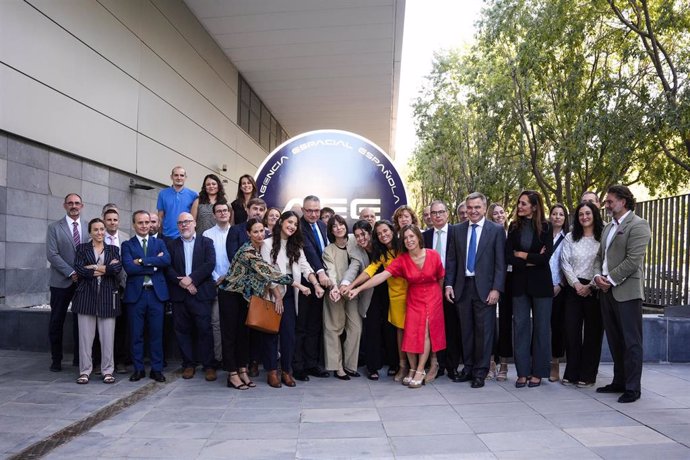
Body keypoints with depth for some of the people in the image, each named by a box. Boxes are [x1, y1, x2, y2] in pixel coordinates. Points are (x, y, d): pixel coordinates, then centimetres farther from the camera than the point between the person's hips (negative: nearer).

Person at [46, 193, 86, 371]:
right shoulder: (54, 227, 1)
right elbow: (52, 254, -7)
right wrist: (71, 273, -13)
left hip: (83, 282, 2)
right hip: (62, 282, -2)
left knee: (81, 321, 6)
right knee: (56, 322, 5)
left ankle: (79, 358, 16)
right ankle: (56, 360, 16)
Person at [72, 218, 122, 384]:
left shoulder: (113, 249, 13)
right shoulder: (82, 248, 10)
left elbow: (118, 268, -5)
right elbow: (79, 269, -7)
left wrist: (94, 268, -8)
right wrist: (107, 268, -9)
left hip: (107, 297, 1)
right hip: (86, 296, 0)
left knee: (108, 336, 2)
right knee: (85, 336, 2)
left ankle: (107, 371, 11)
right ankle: (85, 371, 13)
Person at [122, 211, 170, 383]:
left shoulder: (159, 243, 11)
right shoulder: (127, 245, 6)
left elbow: (167, 260, -9)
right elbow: (129, 267, -11)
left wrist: (142, 261, -14)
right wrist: (154, 264, -11)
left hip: (156, 293, 1)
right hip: (135, 293, -1)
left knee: (156, 333, 5)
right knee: (136, 334, 6)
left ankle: (157, 369, 15)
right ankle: (138, 369, 18)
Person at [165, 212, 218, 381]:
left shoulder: (206, 242, 8)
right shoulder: (172, 245, 13)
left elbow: (210, 264, -5)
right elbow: (168, 268, 2)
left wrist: (191, 279, -13)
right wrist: (181, 282, -12)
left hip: (201, 293, -2)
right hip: (179, 295, 2)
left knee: (205, 330, -4)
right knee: (182, 331, 5)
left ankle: (209, 366, 3)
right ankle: (188, 365, 16)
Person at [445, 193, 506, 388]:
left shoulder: (496, 230, 0)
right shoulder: (457, 230, 9)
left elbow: (500, 262, -3)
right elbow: (451, 259, 9)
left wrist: (496, 289, -11)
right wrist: (449, 284, 0)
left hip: (485, 288, -3)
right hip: (462, 287, 3)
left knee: (484, 331, 2)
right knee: (465, 330, 10)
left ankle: (480, 372, 14)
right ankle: (467, 368, 23)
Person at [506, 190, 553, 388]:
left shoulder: (545, 228, -2)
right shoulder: (514, 227, 4)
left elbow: (546, 257, -12)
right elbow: (508, 257, -3)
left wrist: (521, 255, -7)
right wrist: (531, 261, -12)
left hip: (540, 283, -2)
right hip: (520, 282, 2)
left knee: (541, 327, 5)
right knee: (520, 326, 4)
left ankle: (538, 372, 15)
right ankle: (522, 372, 12)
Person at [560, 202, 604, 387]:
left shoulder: (603, 237, 0)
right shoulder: (570, 237, 9)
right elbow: (565, 263, 4)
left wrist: (590, 285, -10)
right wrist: (576, 283, -7)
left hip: (594, 289, -2)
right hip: (573, 288, 2)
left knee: (593, 332, 4)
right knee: (571, 330, 3)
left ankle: (587, 375, 13)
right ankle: (571, 373, 13)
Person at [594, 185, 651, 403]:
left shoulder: (638, 225, -7)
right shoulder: (608, 227, 18)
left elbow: (633, 260, -15)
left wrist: (610, 279, -13)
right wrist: (598, 276, 1)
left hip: (627, 291, -8)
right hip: (607, 290, 8)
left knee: (631, 341, -1)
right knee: (614, 340, 13)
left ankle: (632, 388, 6)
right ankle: (619, 382, 23)